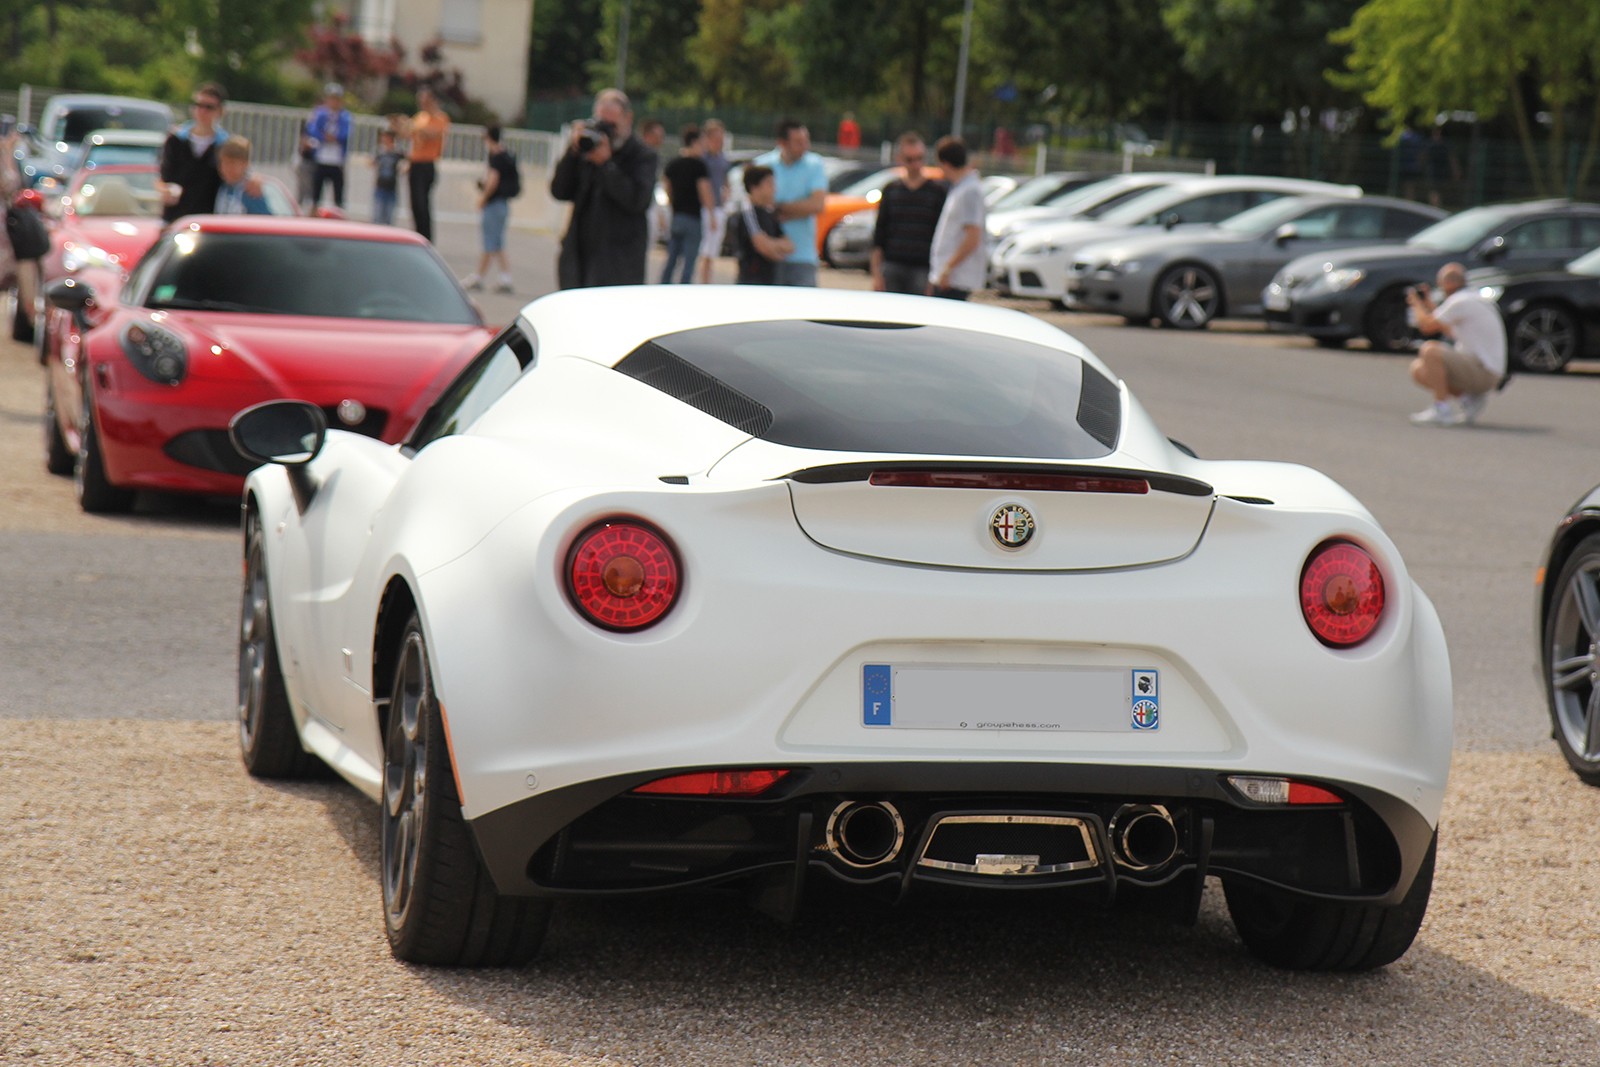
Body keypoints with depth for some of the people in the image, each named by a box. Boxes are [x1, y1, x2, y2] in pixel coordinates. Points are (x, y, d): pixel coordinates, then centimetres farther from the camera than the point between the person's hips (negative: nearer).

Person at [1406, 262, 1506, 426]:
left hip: (1482, 371, -10)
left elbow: (1427, 326, -12)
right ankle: (1467, 399, 7)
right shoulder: (1472, 300, 17)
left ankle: (1441, 409, -25)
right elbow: (1449, 331, 28)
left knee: (1429, 350, -28)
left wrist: (1417, 304, 7)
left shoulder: (1460, 302, -14)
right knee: (1418, 370, 11)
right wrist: (1429, 305, 29)